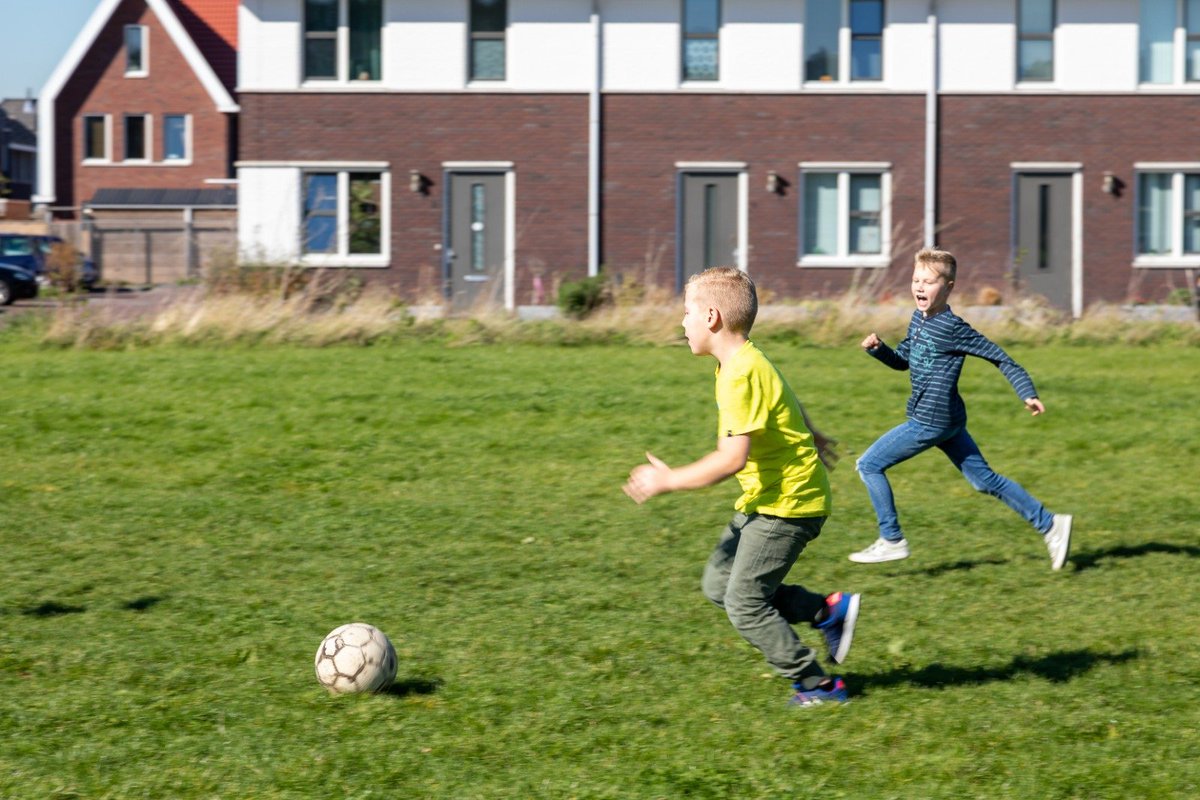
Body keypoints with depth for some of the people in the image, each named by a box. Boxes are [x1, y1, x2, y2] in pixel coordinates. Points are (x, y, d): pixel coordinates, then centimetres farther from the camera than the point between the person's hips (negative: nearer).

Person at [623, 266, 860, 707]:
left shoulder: (742, 375, -24)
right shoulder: (744, 362, 6)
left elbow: (733, 458, -29)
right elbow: (787, 400, 26)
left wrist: (667, 480, -23)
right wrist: (811, 435, 45)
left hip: (786, 504, -10)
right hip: (766, 500, 10)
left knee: (744, 604, -5)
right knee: (719, 583, 12)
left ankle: (819, 686, 5)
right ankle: (829, 610, 15)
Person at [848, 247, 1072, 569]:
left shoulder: (953, 328, -16)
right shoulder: (918, 320, 9)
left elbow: (999, 357, -13)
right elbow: (902, 360, 21)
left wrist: (1028, 393, -17)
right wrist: (877, 348, 2)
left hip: (931, 422, -9)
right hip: (947, 421, 9)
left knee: (869, 465, -1)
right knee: (985, 480, 14)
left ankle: (891, 540, 8)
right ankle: (1050, 524, 18)